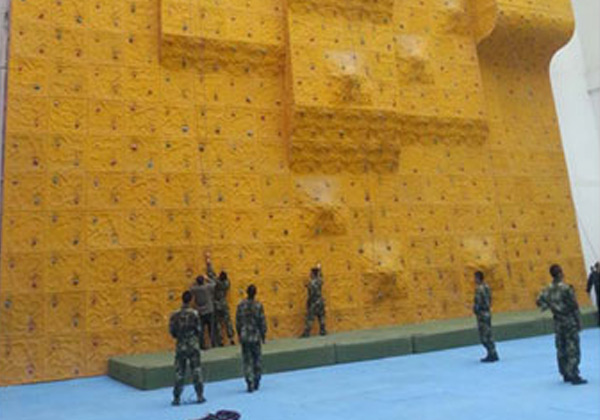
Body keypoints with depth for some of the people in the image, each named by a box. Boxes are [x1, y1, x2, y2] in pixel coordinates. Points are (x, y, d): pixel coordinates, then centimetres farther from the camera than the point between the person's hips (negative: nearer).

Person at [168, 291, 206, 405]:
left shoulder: (175, 315, -6)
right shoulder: (194, 313, -12)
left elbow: (172, 332, -1)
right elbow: (199, 330, -8)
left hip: (180, 346, 2)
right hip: (193, 345, -2)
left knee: (179, 372, 9)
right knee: (196, 370, 8)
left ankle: (176, 398, 13)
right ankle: (200, 396, 13)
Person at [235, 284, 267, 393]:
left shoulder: (241, 305, -5)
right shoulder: (258, 305, -11)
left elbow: (238, 321, 1)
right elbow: (262, 322, -7)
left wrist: (239, 334, 13)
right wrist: (263, 335, 6)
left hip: (244, 336, 1)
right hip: (256, 336, -1)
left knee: (246, 360, 7)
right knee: (257, 359, 15)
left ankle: (250, 383, 0)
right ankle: (256, 383, 23)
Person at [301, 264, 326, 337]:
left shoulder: (311, 283, -19)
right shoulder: (320, 280, 3)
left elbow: (312, 294, -19)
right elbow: (320, 276, 28)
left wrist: (308, 303, -10)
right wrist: (319, 268, 42)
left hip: (314, 303, -7)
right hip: (320, 301, 8)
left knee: (309, 318, -3)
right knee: (321, 317, 15)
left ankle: (306, 333, -2)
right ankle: (322, 331, 20)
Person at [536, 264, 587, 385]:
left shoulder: (547, 290, 1)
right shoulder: (566, 288, -17)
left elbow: (539, 301, 3)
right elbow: (574, 306, -14)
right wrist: (579, 322, -6)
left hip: (558, 323, 6)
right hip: (570, 322, -6)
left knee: (561, 349, 12)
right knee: (573, 349, -1)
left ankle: (566, 374, 21)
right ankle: (574, 376, 0)